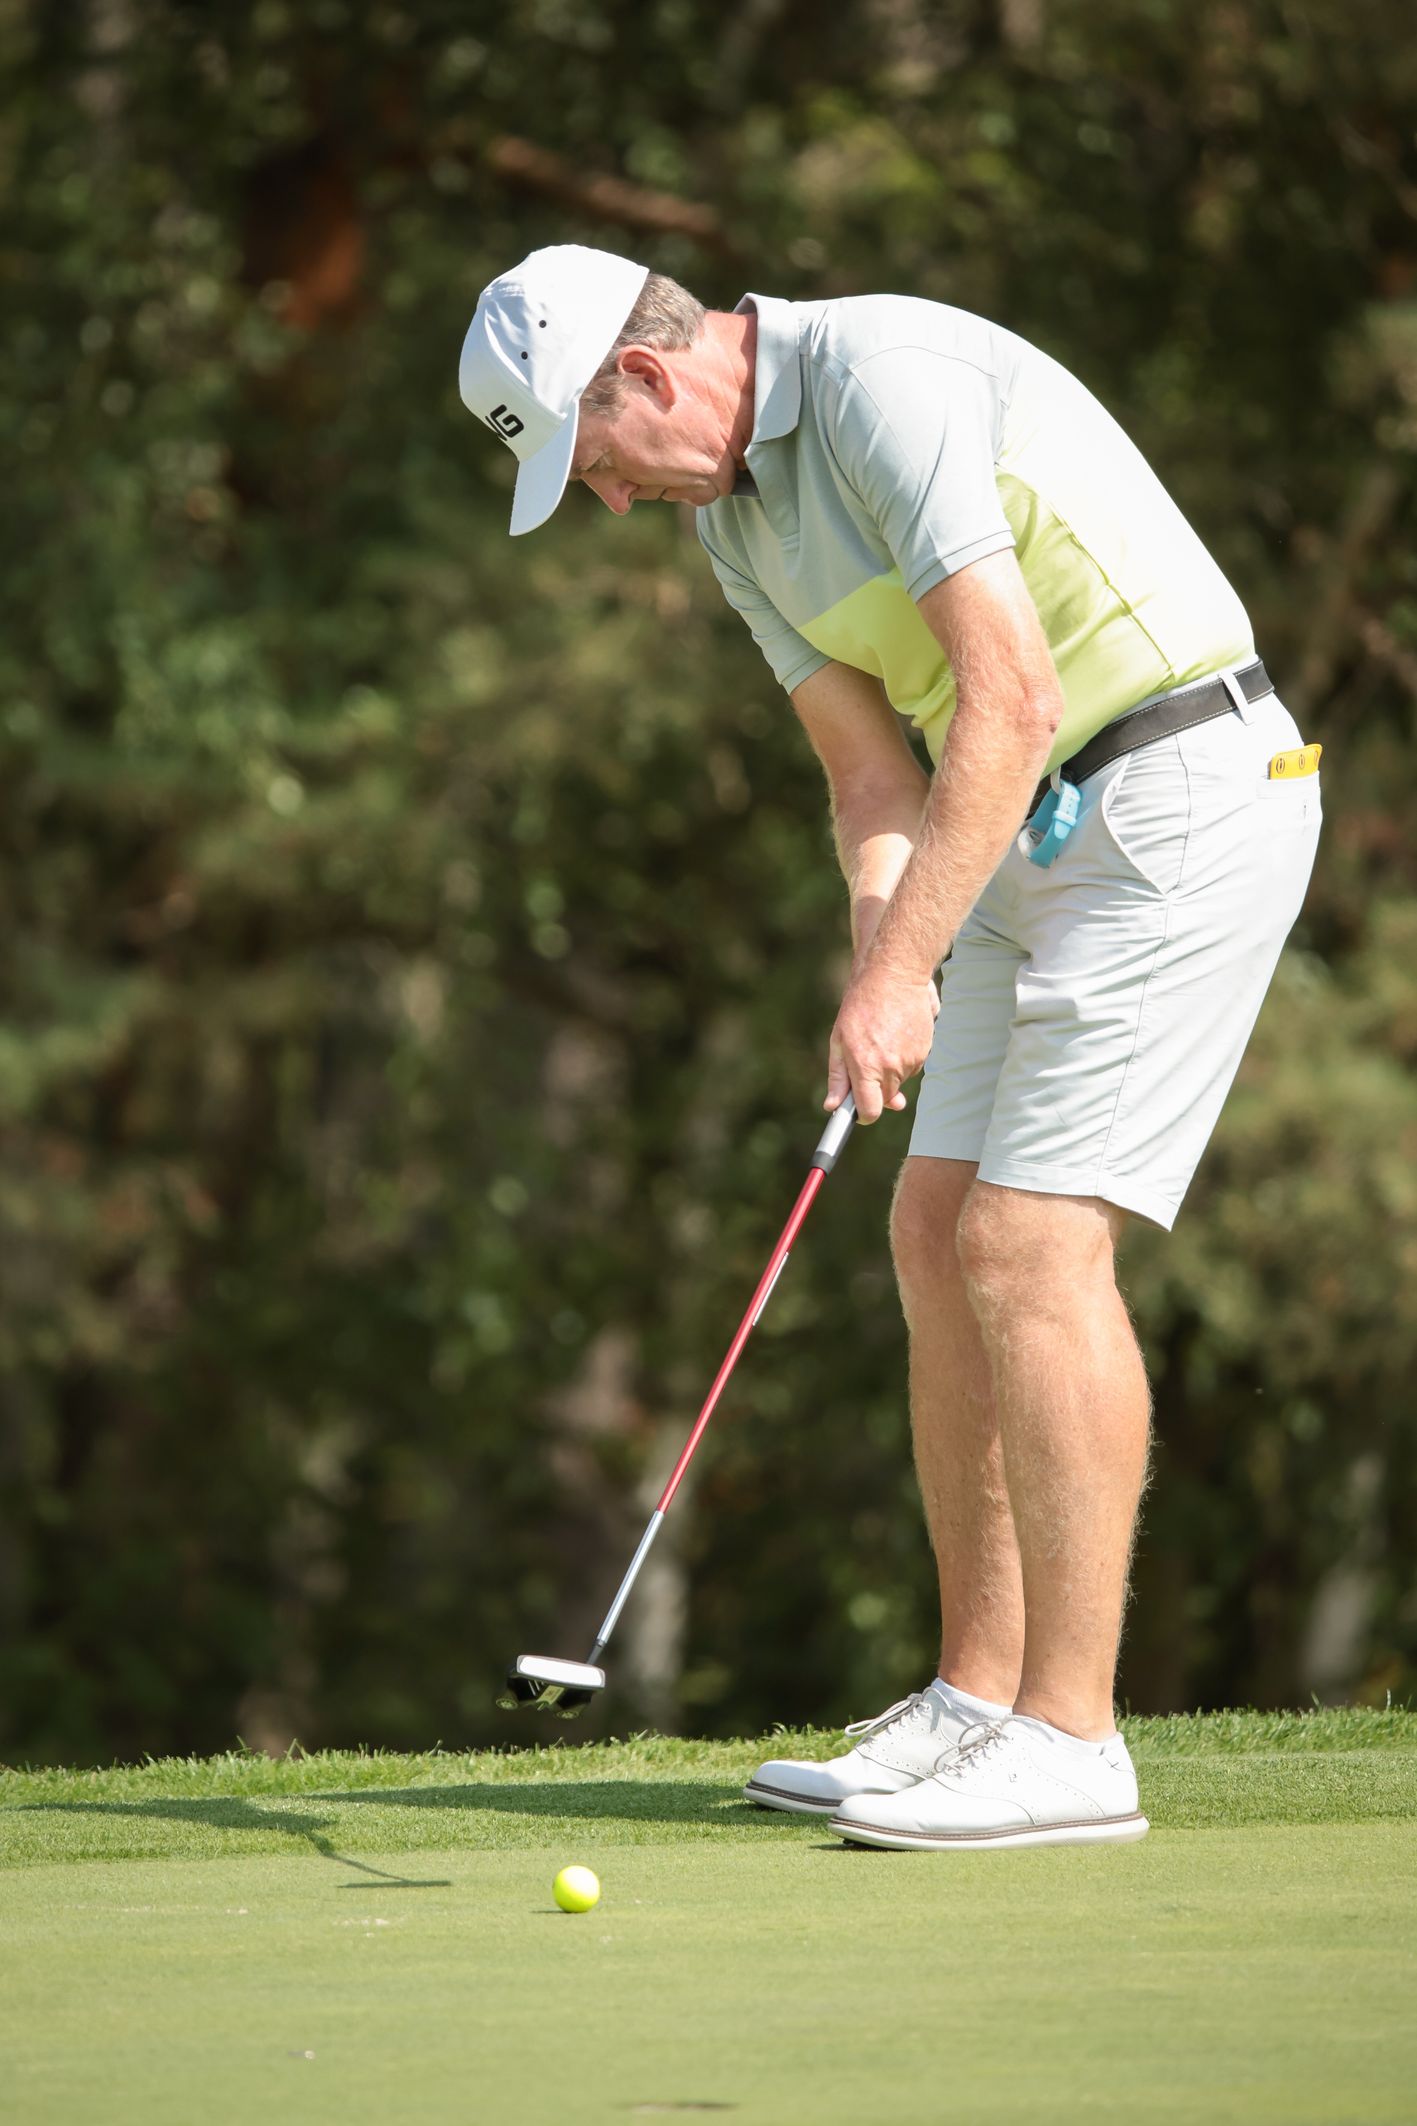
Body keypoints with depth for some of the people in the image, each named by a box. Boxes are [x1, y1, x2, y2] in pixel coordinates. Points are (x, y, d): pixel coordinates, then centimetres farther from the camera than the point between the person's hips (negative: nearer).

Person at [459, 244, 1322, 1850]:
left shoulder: (885, 379, -20)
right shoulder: (736, 518, 11)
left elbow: (1010, 703, -25)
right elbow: (875, 777, 11)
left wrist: (899, 966, -25)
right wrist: (884, 965, -9)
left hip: (1181, 798, -10)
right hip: (1045, 833, 10)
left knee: (1033, 1240, -14)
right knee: (942, 1240, 7)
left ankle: (1071, 1741, -11)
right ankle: (978, 1702, 12)